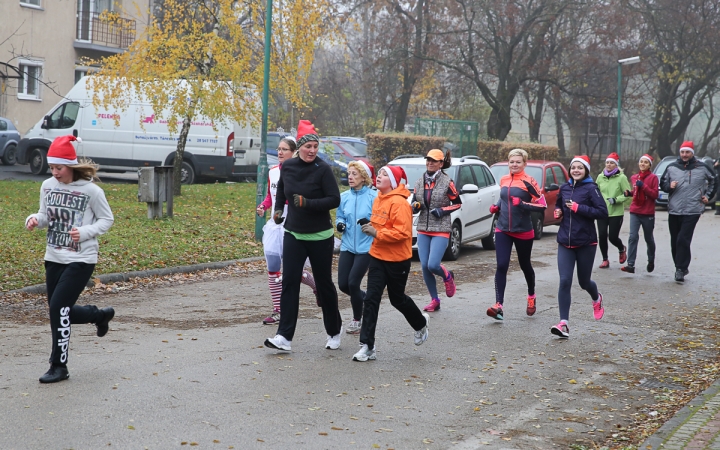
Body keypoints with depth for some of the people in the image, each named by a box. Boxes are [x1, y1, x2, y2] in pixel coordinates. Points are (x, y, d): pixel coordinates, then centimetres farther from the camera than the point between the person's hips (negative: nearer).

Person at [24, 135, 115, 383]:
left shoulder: (91, 190, -13)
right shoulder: (48, 186, 2)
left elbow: (107, 220, -4)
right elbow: (46, 216, 13)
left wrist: (85, 232, -20)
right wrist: (35, 219, -11)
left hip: (81, 260, -6)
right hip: (54, 258, 6)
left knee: (58, 308, -13)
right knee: (60, 312, 12)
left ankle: (59, 366, 0)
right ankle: (101, 315, 41)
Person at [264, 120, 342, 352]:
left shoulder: (323, 169, -13)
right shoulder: (287, 166, 0)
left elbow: (334, 199, -16)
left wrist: (308, 203, -26)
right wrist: (278, 209, 10)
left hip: (320, 237, -3)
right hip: (293, 235, 3)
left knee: (324, 284, 7)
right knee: (289, 283, -5)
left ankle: (334, 331, 27)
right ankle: (284, 336, -8)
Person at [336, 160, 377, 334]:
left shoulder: (373, 196, -10)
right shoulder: (344, 197, 5)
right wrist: (340, 224, -6)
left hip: (366, 247, -5)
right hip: (347, 246, 5)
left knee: (353, 282, -9)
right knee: (343, 284, 1)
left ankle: (357, 320, 13)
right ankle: (365, 299, 33)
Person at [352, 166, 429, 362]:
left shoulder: (399, 202, -19)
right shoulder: (378, 200, 6)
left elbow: (403, 232, -26)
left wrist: (377, 233, -27)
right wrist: (370, 228, 5)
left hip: (397, 259, -6)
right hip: (377, 256, 6)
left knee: (397, 298, 12)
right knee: (371, 299, -4)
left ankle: (421, 323, 44)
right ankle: (367, 347, -4)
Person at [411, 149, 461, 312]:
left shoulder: (447, 182, -5)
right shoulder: (419, 182, 8)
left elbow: (457, 203, 2)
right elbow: (414, 205, 16)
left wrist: (443, 210, -12)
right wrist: (415, 207, -7)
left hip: (441, 230, -5)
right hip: (423, 229, 5)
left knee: (433, 265, -15)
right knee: (424, 266, 0)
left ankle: (447, 277, 20)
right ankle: (434, 300, 15)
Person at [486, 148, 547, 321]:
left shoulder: (528, 182, -10)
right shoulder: (504, 180, 6)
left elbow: (542, 206, -12)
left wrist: (522, 204, -23)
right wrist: (497, 206, 5)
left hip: (523, 232, -3)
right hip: (503, 230, 3)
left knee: (525, 265, 14)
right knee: (501, 266, -10)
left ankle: (531, 297, 40)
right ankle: (498, 305, -14)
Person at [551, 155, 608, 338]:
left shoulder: (591, 189, -9)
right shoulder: (564, 188, 7)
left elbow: (603, 212, -16)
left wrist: (579, 208, -20)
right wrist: (558, 212, 3)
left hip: (586, 243, -3)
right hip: (565, 242, 3)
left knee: (584, 282, 11)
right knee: (564, 282, -9)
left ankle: (596, 298, 47)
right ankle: (564, 324, -11)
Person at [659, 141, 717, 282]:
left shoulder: (702, 167, 1)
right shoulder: (672, 167, 5)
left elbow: (713, 181, 17)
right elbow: (663, 184, 14)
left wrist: (707, 195, 9)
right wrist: (669, 186, -7)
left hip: (692, 211, -3)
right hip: (674, 211, 3)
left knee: (683, 240, -14)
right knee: (675, 242, 7)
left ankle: (681, 269, -10)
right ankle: (681, 268, 20)